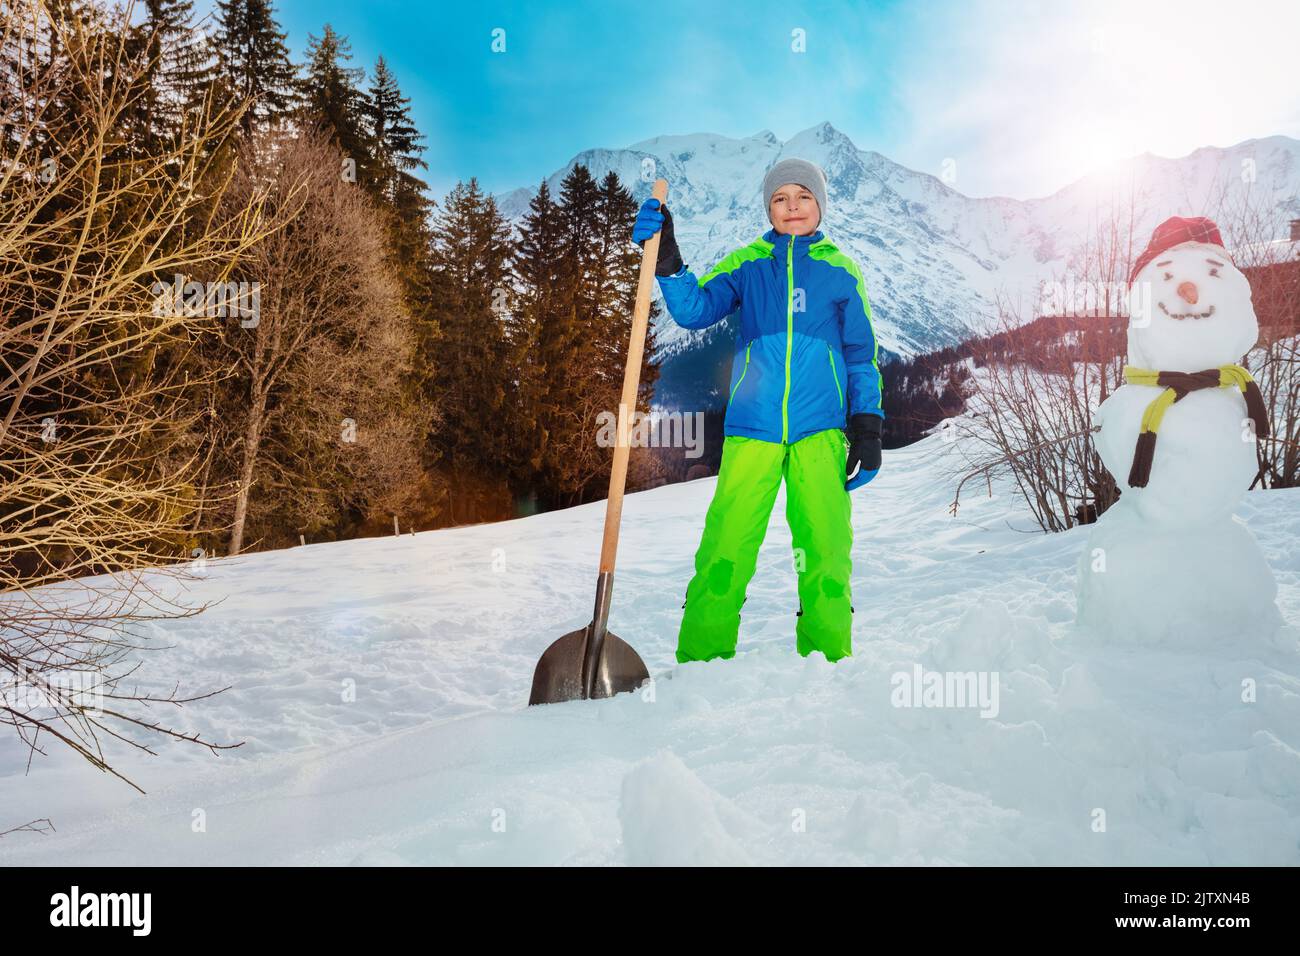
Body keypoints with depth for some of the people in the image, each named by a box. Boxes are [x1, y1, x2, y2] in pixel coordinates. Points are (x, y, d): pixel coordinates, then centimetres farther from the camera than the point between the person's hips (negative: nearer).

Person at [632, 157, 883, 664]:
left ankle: (828, 656, 6)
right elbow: (695, 309, 1)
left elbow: (862, 355, 13)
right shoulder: (746, 264, 13)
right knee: (724, 546, -8)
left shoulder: (840, 270, 13)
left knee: (825, 548, -6)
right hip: (752, 426, 0)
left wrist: (867, 428, 6)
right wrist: (665, 259, -15)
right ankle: (701, 661, -1)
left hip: (820, 428, 0)